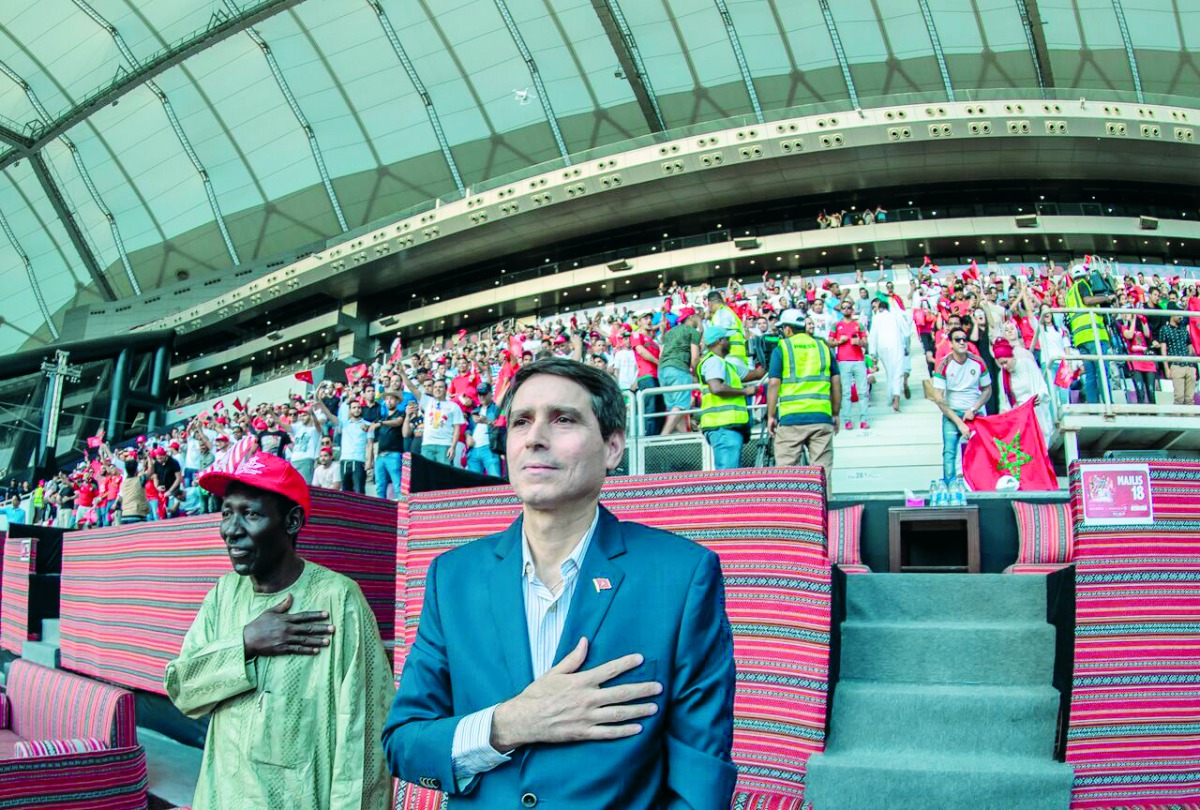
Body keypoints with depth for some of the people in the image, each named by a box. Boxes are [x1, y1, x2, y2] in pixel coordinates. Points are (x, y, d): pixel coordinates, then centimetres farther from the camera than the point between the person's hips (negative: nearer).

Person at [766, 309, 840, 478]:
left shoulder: (781, 348, 2)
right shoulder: (823, 347, 12)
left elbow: (773, 384, -4)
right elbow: (836, 383, 12)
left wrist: (771, 416, 3)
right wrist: (836, 414, 18)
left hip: (791, 418, -3)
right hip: (822, 417, 3)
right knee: (822, 470, 5)